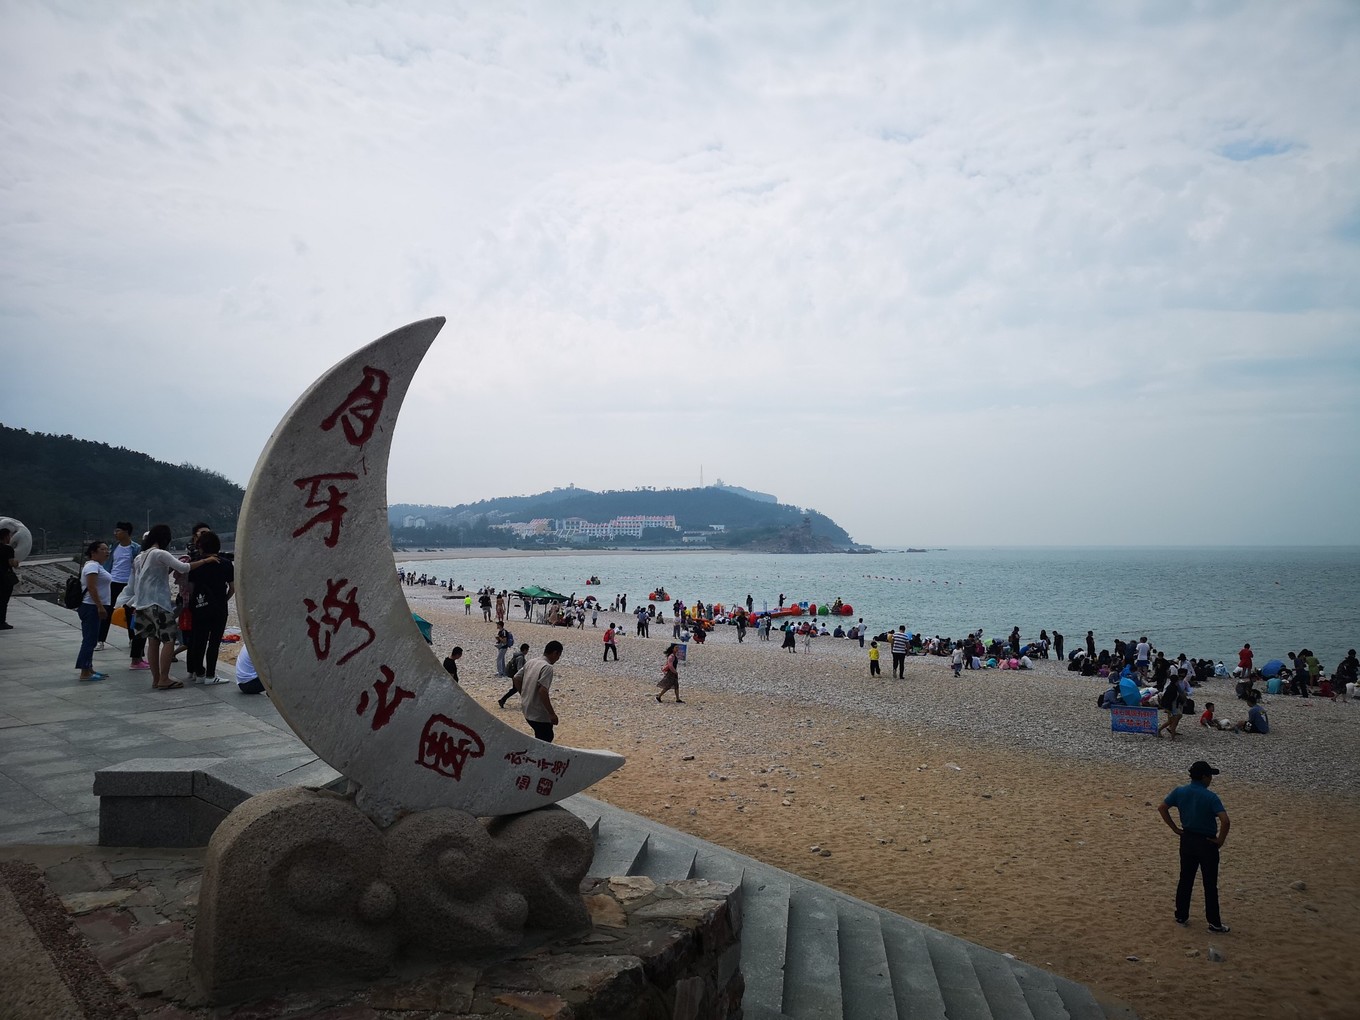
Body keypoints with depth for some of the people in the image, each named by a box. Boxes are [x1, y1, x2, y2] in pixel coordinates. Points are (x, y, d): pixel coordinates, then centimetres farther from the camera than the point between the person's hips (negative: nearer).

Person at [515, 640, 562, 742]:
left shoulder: (530, 662, 6)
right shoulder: (547, 667, -19)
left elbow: (516, 679, 13)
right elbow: (542, 691, -27)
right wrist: (552, 714, -22)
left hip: (526, 710, 9)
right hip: (539, 714, -8)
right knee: (545, 742, 5)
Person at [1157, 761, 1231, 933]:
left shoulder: (1179, 792, -4)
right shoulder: (1210, 797, -19)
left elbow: (1162, 808, 1)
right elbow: (1225, 821, -29)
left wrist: (1175, 828, 6)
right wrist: (1220, 841, -15)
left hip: (1187, 840, 4)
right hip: (1207, 842, -4)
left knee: (1185, 880, 16)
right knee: (1210, 885, 7)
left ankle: (1181, 917, 23)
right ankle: (1215, 924, 15)